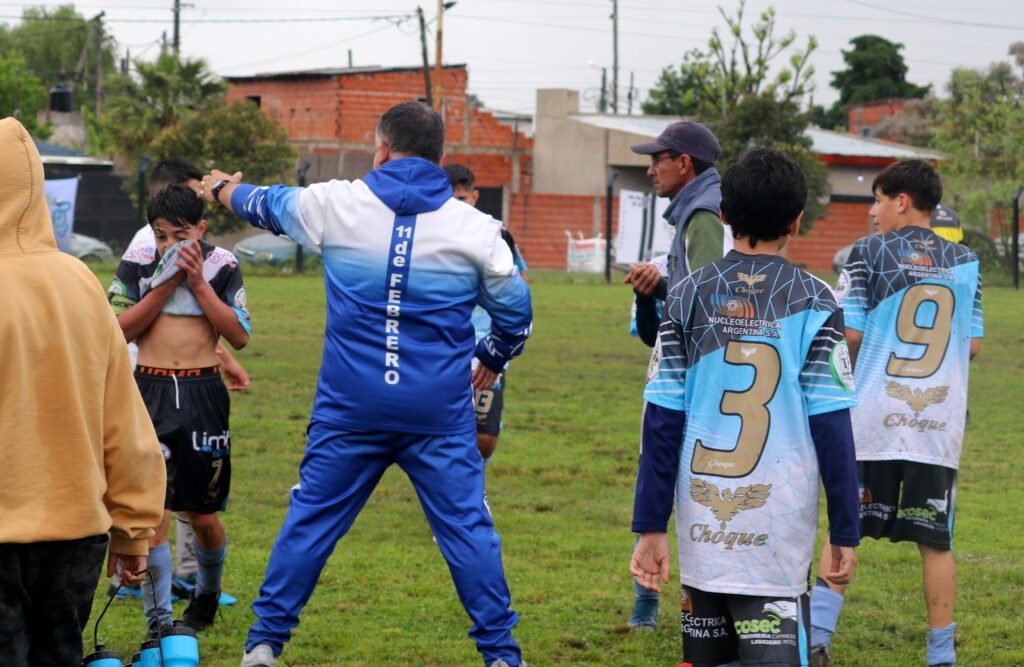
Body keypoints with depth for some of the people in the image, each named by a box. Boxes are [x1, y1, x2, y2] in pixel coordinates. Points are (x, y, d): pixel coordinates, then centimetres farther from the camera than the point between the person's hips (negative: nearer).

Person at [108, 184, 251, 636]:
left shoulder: (221, 266, 2)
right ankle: (159, 618, -5)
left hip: (203, 394, 0)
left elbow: (240, 336, -4)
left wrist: (199, 283, -11)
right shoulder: (138, 265, 2)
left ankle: (208, 591, 37)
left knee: (203, 514, 8)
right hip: (150, 390, 0)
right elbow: (119, 329, -7)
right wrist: (166, 284, -12)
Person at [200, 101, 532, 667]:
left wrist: (222, 189, 44)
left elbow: (267, 205, 21)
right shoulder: (475, 228, 0)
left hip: (350, 409, 1)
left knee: (310, 520, 11)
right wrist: (492, 359, 32)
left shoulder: (335, 204, 0)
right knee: (467, 528, 5)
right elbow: (515, 311, 10)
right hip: (440, 411, 0)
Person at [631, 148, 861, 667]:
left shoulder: (688, 296, 3)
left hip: (702, 517, 3)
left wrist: (651, 526, 5)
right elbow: (831, 427, -5)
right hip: (778, 525, -3)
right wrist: (845, 532, 1)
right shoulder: (813, 301, -3)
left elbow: (662, 422, 1)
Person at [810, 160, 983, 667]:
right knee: (936, 541, 6)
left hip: (873, 416, -2)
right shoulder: (964, 261, 9)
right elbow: (973, 345, 9)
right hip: (940, 421, 2)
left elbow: (848, 333, -6)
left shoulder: (870, 252, -1)